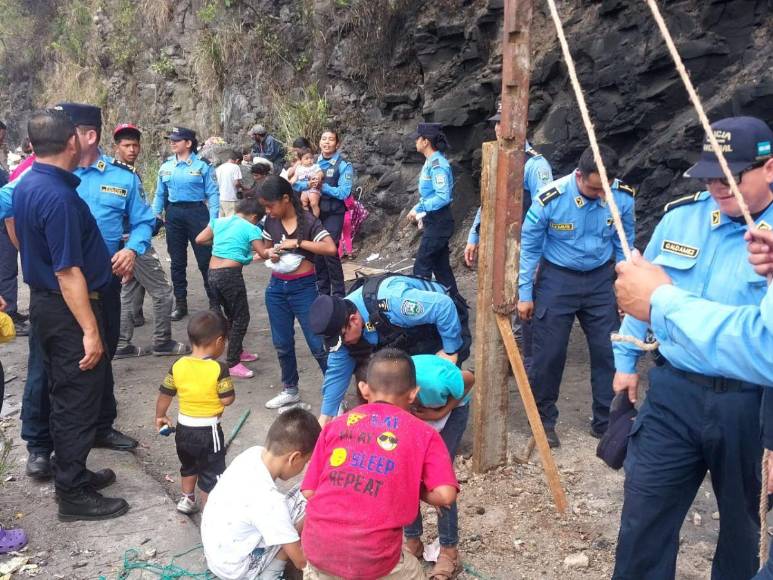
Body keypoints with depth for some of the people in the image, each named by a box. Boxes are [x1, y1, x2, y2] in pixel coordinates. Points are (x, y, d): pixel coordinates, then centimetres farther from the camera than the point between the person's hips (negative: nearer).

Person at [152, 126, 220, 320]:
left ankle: (214, 302, 10)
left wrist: (213, 221, -12)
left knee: (205, 259, -2)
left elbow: (213, 194, -6)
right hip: (173, 214, 4)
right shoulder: (165, 167, 8)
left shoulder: (202, 165, -5)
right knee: (177, 261, 10)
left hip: (196, 212, -4)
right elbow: (160, 195, 14)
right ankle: (180, 303, 20)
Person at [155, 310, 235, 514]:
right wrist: (227, 383, 3)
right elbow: (227, 399, -17)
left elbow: (164, 395, 3)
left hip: (184, 428, 6)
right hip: (208, 430, -6)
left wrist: (160, 417, 19)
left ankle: (187, 499, 44)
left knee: (188, 466, 29)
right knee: (211, 474, 9)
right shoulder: (218, 369, -20)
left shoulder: (178, 366, -5)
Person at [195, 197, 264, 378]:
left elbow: (199, 239, 15)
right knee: (241, 318, 2)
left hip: (213, 273, 7)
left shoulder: (219, 221, 14)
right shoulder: (251, 229, -2)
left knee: (231, 315, 22)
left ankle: (238, 351, 36)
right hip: (230, 274, -7)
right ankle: (232, 364, 1)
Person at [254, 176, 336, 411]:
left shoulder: (308, 221, -14)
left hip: (303, 288, -5)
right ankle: (290, 390, 30)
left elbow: (331, 248, -24)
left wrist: (297, 242, -24)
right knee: (282, 344, 14)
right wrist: (267, 253, -7)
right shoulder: (271, 222, 3)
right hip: (276, 288, 6)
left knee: (318, 344, -2)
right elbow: (263, 248, 16)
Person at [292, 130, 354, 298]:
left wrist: (322, 186, -20)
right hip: (314, 212, 5)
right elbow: (296, 184, 2)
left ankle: (338, 294, -1)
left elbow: (343, 192, -15)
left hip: (333, 214, -5)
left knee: (330, 251, -12)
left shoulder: (344, 165, -5)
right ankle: (322, 291, 23)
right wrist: (308, 184, -19)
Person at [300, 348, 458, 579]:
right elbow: (445, 495, -6)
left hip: (317, 546, 2)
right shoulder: (423, 433, 4)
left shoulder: (336, 426, 11)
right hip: (372, 557, -2)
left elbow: (309, 491, 9)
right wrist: (416, 490, 12)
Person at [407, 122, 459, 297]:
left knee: (421, 268, -5)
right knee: (441, 267, 13)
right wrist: (417, 210, 9)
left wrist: (419, 208, -19)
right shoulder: (430, 162, 12)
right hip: (434, 222, 10)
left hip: (438, 222, -10)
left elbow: (443, 197, -25)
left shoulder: (437, 164, -18)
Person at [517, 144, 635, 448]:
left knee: (609, 351, 4)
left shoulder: (623, 197, -12)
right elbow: (529, 247, -8)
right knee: (548, 354, 2)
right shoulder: (550, 199, -20)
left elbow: (624, 245, 4)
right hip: (558, 278, -2)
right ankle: (544, 420, 21)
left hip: (600, 279, 3)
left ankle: (607, 422, 21)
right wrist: (525, 294, -5)